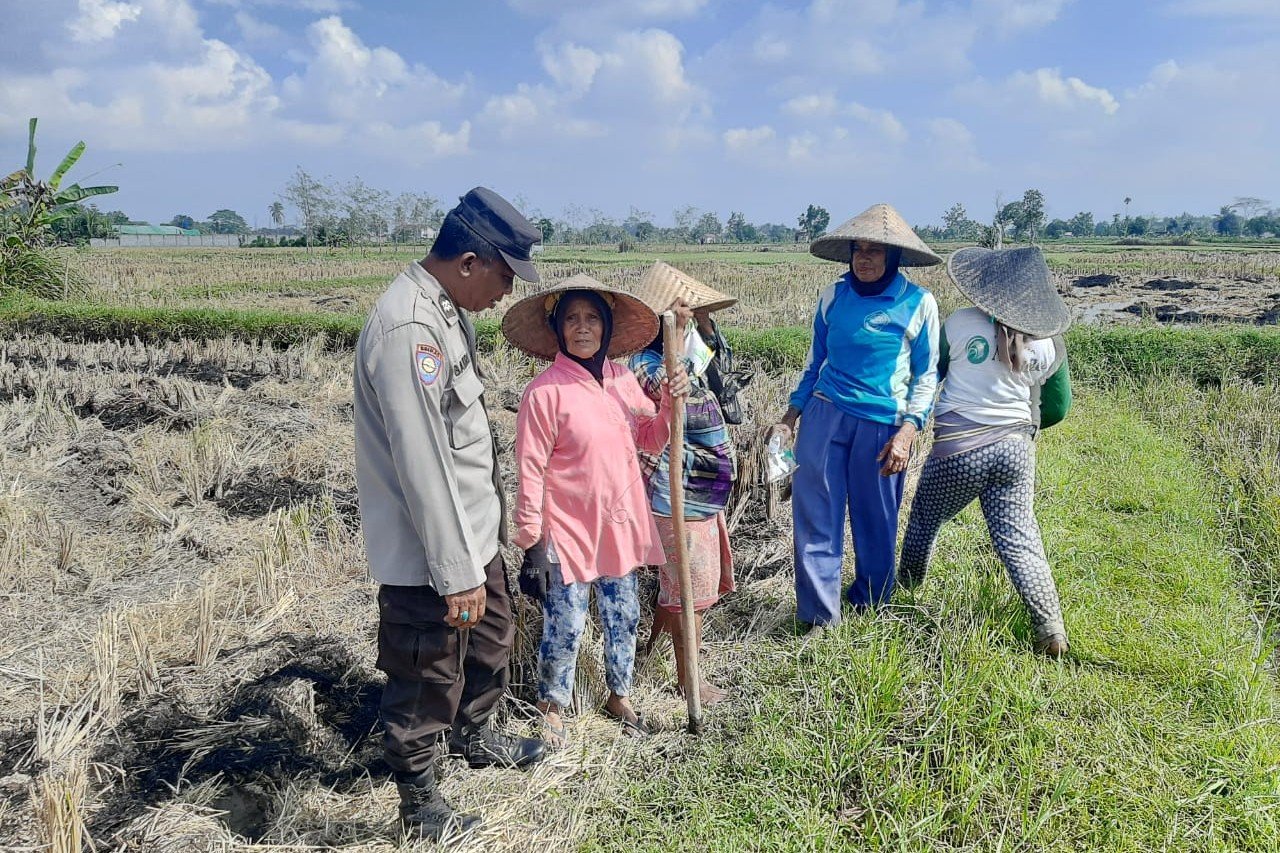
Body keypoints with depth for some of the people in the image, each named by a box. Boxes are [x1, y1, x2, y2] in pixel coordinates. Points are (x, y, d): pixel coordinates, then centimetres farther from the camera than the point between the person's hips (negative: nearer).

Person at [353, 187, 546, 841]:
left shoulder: (446, 310, 7)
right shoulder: (407, 329, -26)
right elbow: (421, 465, -27)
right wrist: (457, 573, -23)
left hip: (472, 529, 10)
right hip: (428, 552, -10)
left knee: (491, 636, 27)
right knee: (428, 677, 8)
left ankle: (474, 735, 52)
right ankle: (419, 804, 29)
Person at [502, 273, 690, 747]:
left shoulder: (622, 379, 2)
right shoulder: (544, 392, -16)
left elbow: (652, 439, 12)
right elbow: (531, 473, -14)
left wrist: (670, 402, -7)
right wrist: (531, 543, -12)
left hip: (620, 526, 6)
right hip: (568, 531, -5)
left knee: (623, 618, 18)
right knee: (564, 628, 5)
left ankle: (619, 696, 41)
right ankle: (552, 707, 30)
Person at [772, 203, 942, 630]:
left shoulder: (919, 303, -2)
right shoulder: (833, 297, 6)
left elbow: (926, 374, 2)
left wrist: (908, 431, -9)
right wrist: (791, 415, 10)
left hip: (883, 425, -2)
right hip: (825, 415, 2)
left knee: (876, 521, 8)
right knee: (814, 515, -3)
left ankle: (870, 606, 30)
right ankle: (818, 617, 6)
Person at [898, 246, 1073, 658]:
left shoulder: (960, 323, -9)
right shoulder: (1049, 343, 0)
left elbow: (929, 374, 5)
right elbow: (1058, 408, 10)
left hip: (957, 449, -3)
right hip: (1014, 450, 3)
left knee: (924, 520, 20)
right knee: (1019, 540, 7)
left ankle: (906, 590, 38)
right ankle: (1051, 629, 1)